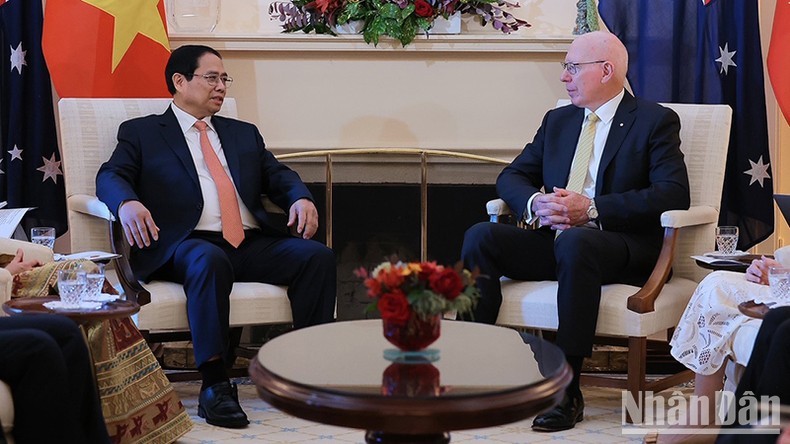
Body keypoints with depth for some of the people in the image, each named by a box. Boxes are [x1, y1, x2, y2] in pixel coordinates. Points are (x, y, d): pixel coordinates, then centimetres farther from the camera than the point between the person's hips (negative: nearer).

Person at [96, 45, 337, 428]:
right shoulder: (140, 133, 16)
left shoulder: (244, 134, 29)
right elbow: (111, 176, 1)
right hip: (189, 245, -4)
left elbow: (278, 176, 20)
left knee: (318, 256, -21)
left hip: (252, 244, 5)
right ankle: (214, 386, -37)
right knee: (210, 261, -39)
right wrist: (127, 202, -24)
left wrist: (301, 198, -5)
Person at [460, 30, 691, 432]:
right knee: (480, 237, -19)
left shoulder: (656, 121, 1)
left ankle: (567, 392, -35)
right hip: (552, 240, 6)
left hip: (623, 249, -6)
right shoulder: (558, 120, 20)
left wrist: (591, 208, -20)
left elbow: (673, 194, -12)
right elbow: (511, 176, 18)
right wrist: (534, 203, -8)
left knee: (574, 242, -39)